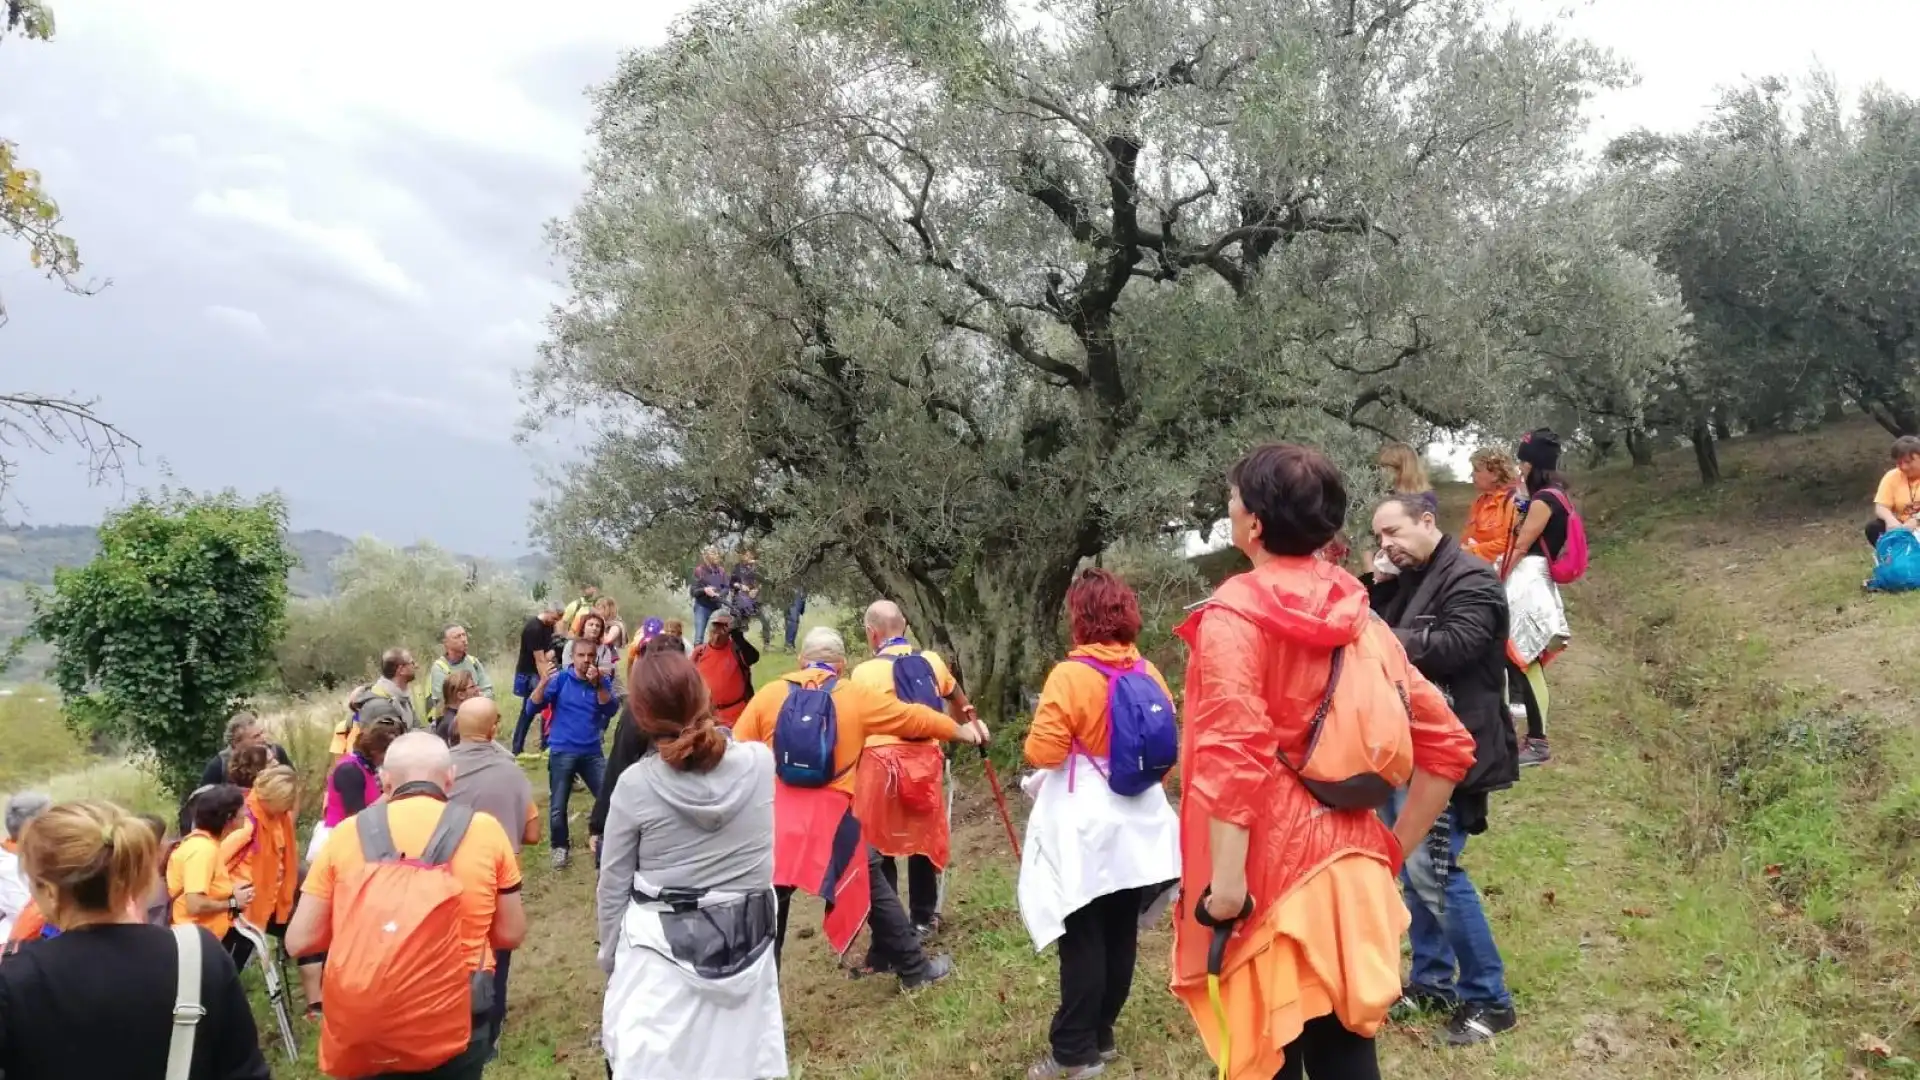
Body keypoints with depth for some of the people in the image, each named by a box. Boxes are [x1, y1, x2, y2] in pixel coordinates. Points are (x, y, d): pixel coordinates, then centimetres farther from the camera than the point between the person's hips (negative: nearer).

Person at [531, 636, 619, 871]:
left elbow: (610, 711, -11)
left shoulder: (603, 680, 2)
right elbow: (535, 704, -12)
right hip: (562, 753, -2)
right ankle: (560, 847, 24)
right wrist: (544, 681, -29)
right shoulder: (561, 678, -5)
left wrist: (597, 684, -24)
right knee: (557, 807, 3)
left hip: (592, 753, 2)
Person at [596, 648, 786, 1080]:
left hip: (662, 952, -3)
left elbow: (613, 886, -3)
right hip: (747, 945, 3)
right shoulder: (761, 761, -11)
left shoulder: (635, 784, -15)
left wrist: (610, 955, 10)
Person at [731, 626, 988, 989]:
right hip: (833, 819, 0)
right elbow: (915, 718, 14)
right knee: (874, 888, 18)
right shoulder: (855, 697, 3)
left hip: (776, 817, 1)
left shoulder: (768, 694, 4)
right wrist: (961, 731, 30)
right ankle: (914, 968, 29)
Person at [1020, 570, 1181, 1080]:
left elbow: (1044, 751, -18)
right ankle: (1099, 1035, 25)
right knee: (1120, 933, 12)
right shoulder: (1149, 674, 2)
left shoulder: (1070, 674, -17)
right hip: (1138, 822, 6)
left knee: (1082, 939, 1)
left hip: (1084, 826, -6)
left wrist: (1033, 740, 4)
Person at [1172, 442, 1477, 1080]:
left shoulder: (1235, 615, -11)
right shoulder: (1358, 618, 9)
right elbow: (1447, 744, 11)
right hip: (1350, 873, 7)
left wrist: (1226, 877, -22)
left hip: (1268, 873, -6)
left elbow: (1234, 755, -24)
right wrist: (1392, 850, 15)